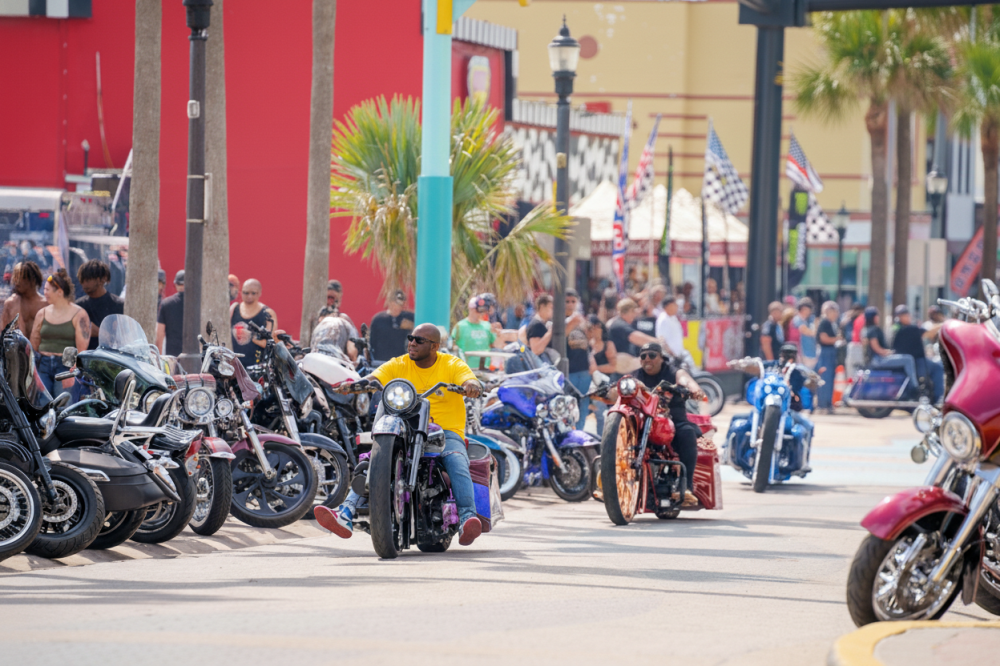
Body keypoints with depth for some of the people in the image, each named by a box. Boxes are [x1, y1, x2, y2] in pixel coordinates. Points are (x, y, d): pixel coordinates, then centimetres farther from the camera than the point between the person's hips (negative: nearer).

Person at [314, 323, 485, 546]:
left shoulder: (452, 365, 2)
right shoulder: (399, 365, 9)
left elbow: (471, 381, -15)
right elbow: (374, 379, -6)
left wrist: (473, 386, -41)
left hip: (447, 433, -3)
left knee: (456, 461, -34)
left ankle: (467, 519, -45)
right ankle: (346, 515, -30)